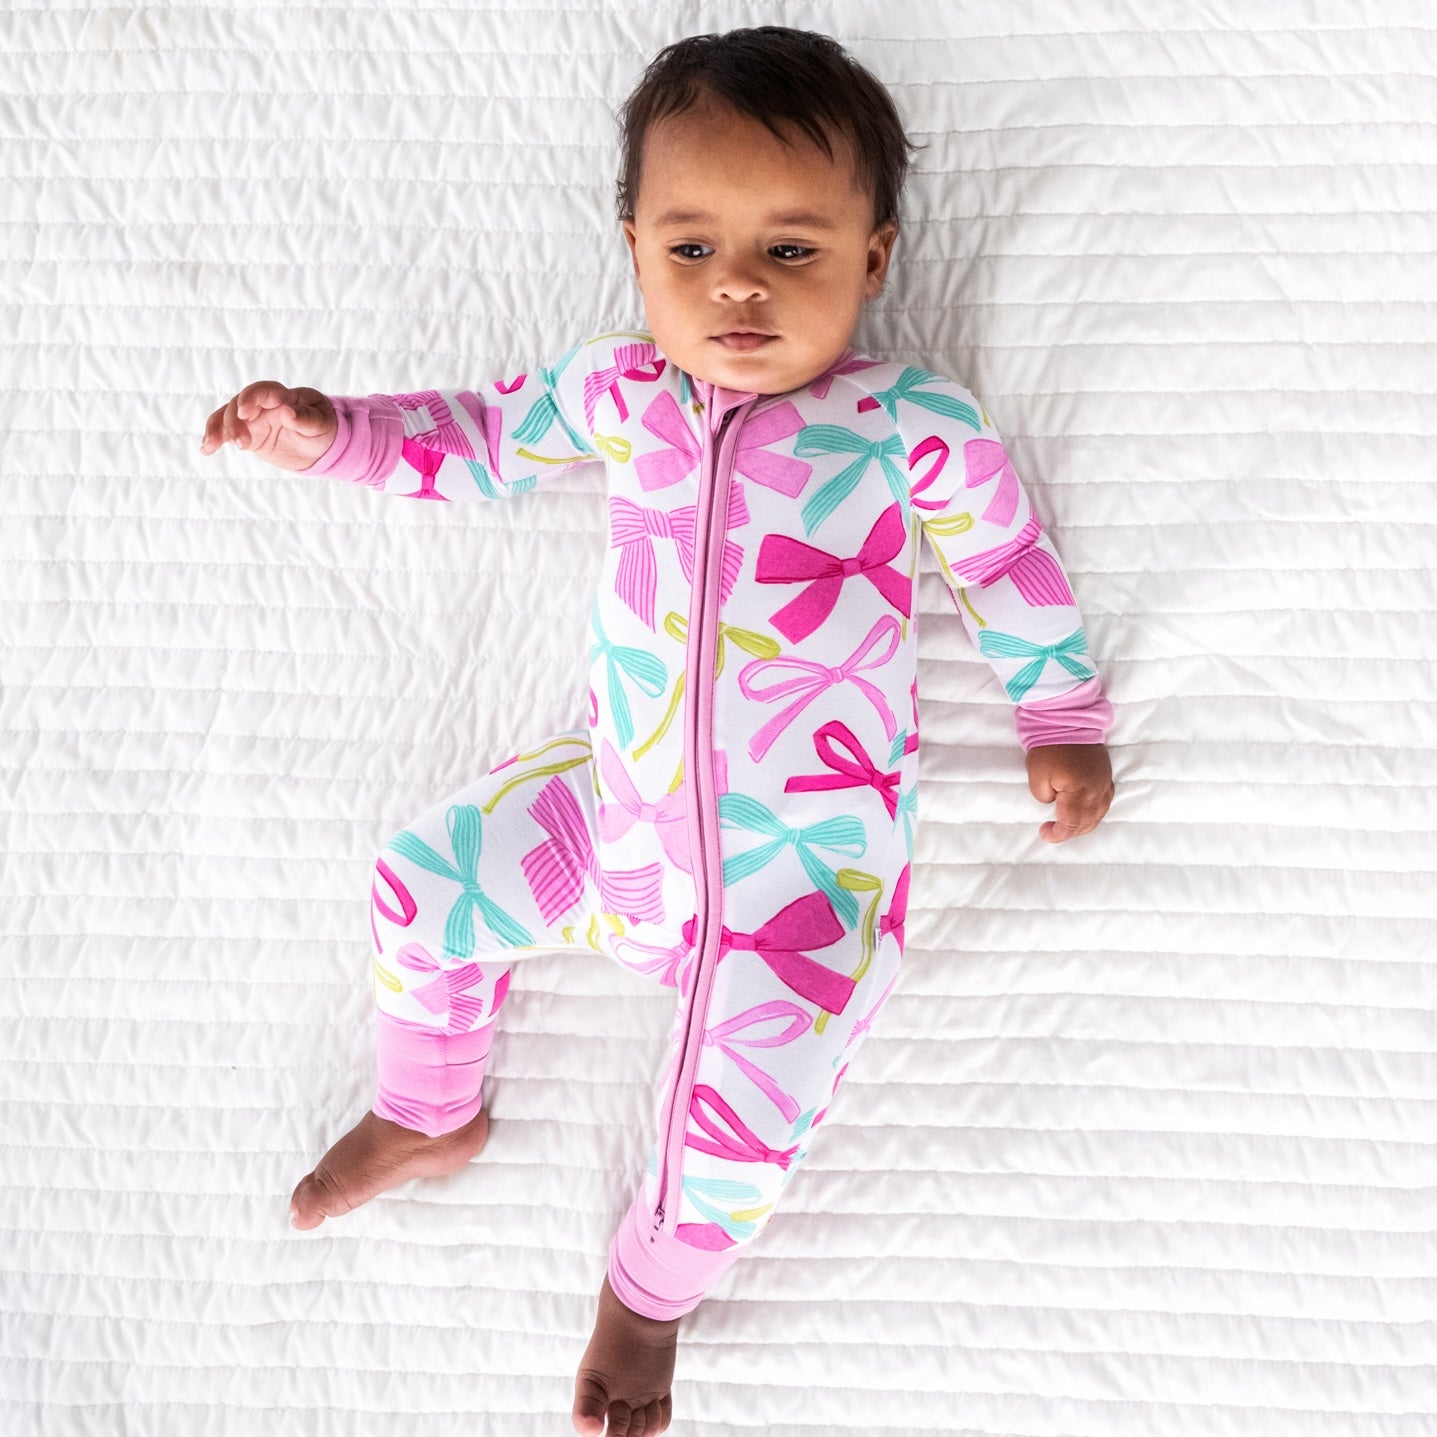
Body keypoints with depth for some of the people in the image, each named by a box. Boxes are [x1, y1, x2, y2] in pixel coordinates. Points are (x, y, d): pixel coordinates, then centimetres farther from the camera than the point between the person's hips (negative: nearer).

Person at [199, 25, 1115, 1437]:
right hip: (624, 803, 4)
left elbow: (1008, 558, 5)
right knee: (426, 873, 4)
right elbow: (488, 436, 17)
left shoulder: (915, 425, -7)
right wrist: (333, 431, 8)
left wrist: (1062, 721, 5)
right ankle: (427, 1117, 33)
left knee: (743, 1107, -15)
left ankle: (650, 1285, 22)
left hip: (811, 854, -4)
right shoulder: (619, 389, 2)